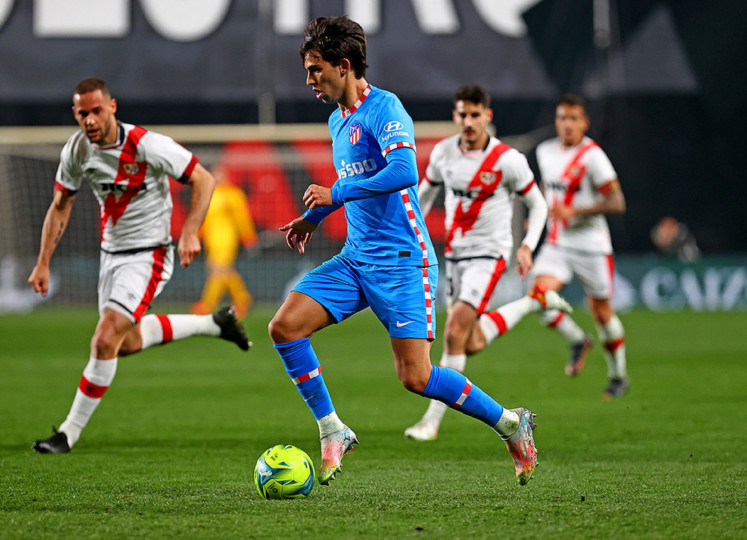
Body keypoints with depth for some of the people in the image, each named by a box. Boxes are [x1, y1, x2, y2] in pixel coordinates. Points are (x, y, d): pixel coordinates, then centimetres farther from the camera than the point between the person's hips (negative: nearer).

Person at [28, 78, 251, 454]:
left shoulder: (146, 145, -23)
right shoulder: (75, 151, -6)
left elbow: (203, 180, -16)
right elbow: (60, 207, 8)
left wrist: (190, 233, -26)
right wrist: (43, 264, 3)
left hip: (148, 256, -7)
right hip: (111, 252, 7)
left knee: (105, 341, -18)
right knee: (126, 342, 18)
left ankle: (69, 433, -8)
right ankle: (213, 324, 37)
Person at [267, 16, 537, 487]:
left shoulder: (383, 108, -12)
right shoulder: (338, 121, 16)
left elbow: (403, 172, -27)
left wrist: (335, 195, -20)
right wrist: (313, 218, 26)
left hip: (401, 259, -8)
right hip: (355, 258, 8)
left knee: (416, 377, -12)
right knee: (285, 327, -9)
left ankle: (510, 423, 8)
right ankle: (333, 433, 3)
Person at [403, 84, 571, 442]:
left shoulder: (507, 160, -13)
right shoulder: (443, 152, 0)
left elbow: (537, 203, 0)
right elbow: (425, 194, 16)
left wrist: (527, 246, -14)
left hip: (489, 254, -6)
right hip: (454, 254, 6)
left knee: (455, 332, -19)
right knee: (473, 344, 9)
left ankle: (433, 421, -13)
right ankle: (536, 301, 32)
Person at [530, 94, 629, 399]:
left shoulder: (592, 155, -13)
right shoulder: (545, 151, 6)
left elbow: (616, 202, -18)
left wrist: (574, 211, -25)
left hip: (590, 245, -5)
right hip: (556, 245, 5)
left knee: (602, 313, 6)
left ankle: (618, 376, 27)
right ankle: (577, 341, 10)